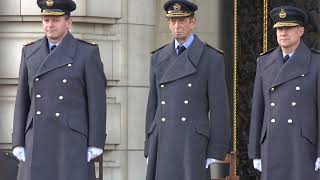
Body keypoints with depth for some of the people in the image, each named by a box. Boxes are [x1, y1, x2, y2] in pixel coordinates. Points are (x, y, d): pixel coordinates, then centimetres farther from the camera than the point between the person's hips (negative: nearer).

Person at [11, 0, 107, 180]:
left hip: (73, 139, -3)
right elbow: (23, 99, 11)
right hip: (39, 141, 3)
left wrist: (95, 145, -9)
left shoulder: (87, 52, -1)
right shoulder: (30, 52, 10)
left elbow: (97, 100, -3)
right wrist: (19, 143, 4)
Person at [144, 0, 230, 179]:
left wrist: (215, 153, -9)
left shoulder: (212, 58, -1)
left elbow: (219, 108, -3)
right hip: (164, 142, 4)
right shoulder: (159, 58, 13)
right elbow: (154, 105, 15)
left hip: (193, 142, -4)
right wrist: (150, 150, 10)